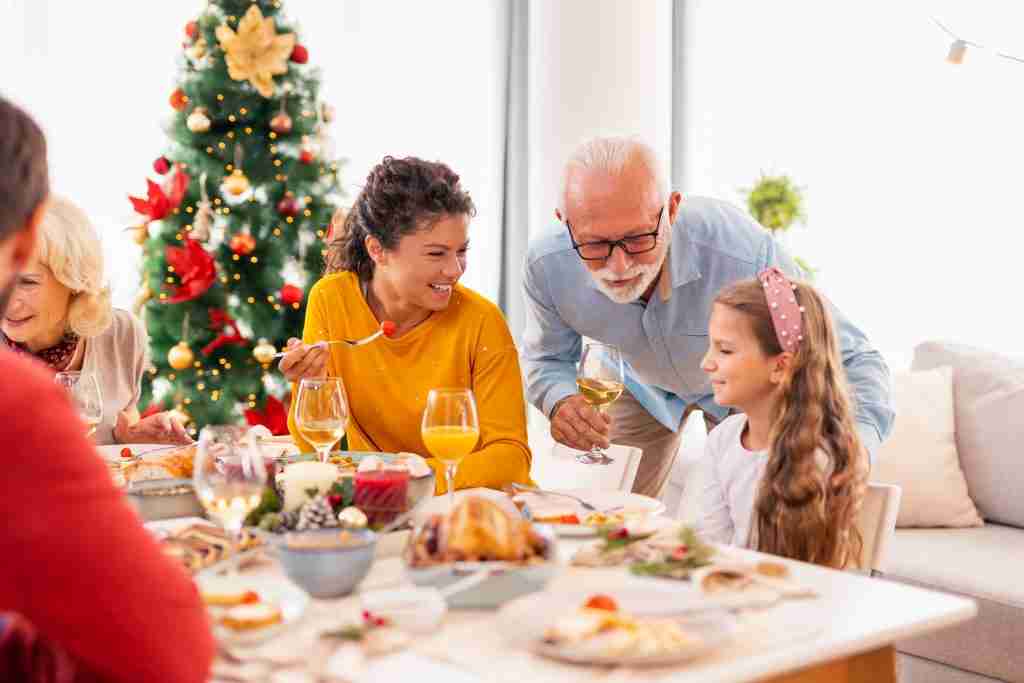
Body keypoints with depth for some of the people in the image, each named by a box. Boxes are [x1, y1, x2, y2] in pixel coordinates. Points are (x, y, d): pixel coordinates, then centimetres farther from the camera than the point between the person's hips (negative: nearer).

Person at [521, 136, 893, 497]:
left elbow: (853, 360, -33)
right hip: (640, 383, 2)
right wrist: (560, 401, -34)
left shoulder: (747, 257, -43)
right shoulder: (545, 264, -32)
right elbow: (546, 358, -9)